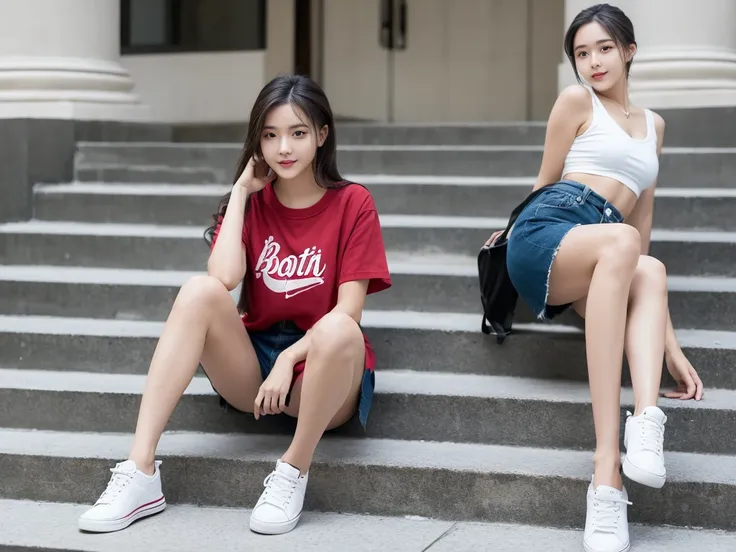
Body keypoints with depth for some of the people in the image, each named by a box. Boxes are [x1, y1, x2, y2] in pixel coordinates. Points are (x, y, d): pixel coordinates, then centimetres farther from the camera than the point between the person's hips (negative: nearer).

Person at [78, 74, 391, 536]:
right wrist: (241, 191, -9)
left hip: (321, 373, -3)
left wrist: (289, 359, -23)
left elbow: (348, 311, -12)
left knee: (339, 330, -38)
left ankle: (294, 473, -20)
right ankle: (141, 473, -31)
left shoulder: (353, 203, -5)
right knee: (201, 291, -26)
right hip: (250, 367, 3)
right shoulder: (252, 200, 5)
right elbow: (225, 278, -15)